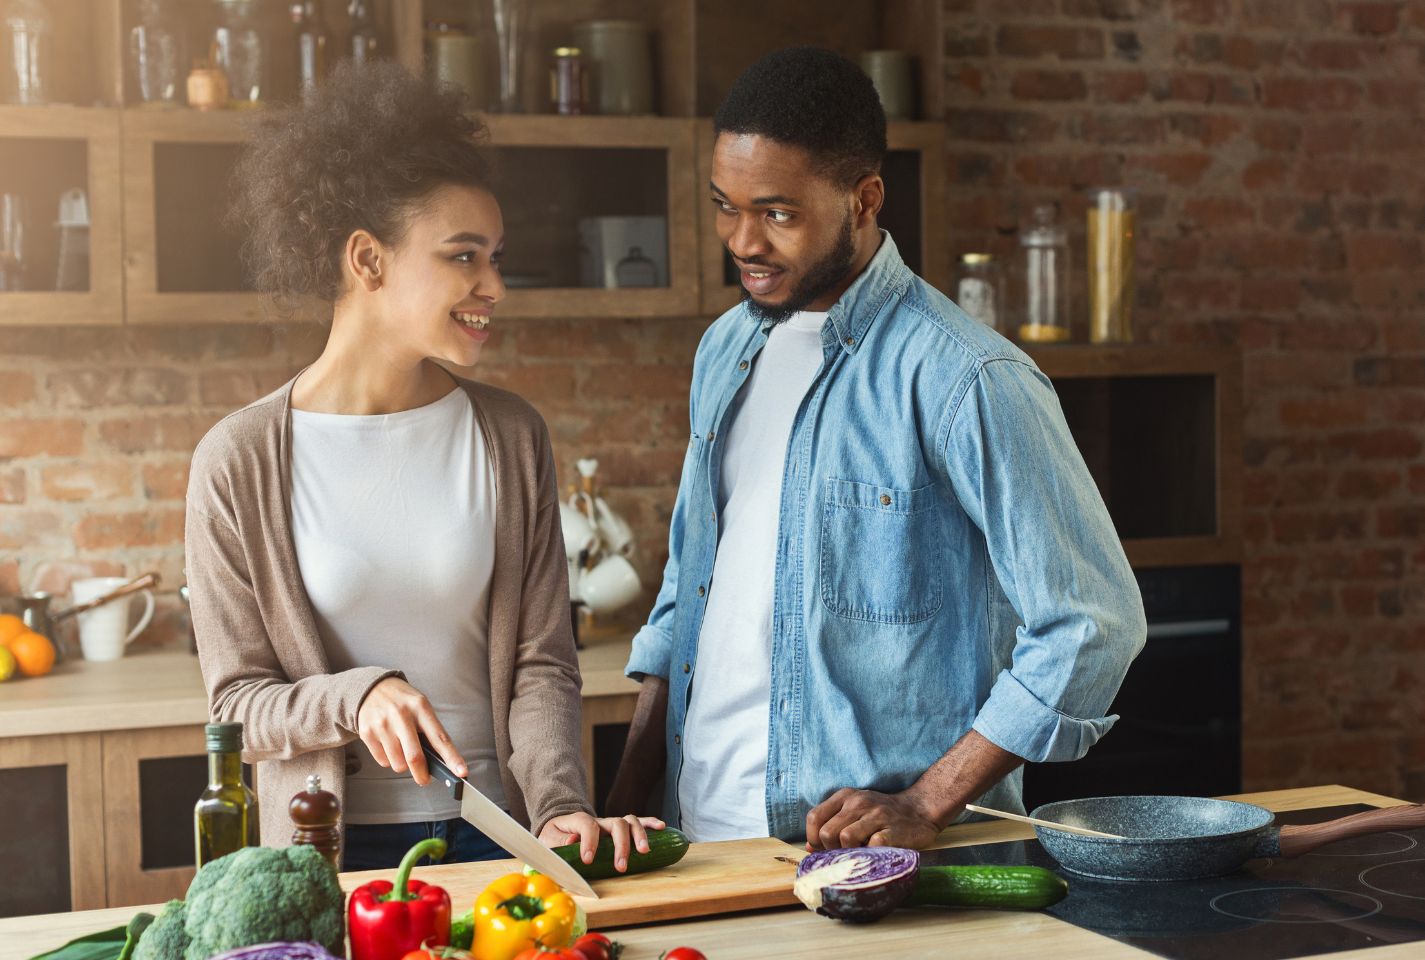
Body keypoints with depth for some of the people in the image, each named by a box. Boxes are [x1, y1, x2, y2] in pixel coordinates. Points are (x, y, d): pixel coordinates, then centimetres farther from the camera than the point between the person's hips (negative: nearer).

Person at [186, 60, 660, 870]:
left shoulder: (512, 437, 1)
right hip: (331, 850, -2)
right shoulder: (240, 462, -7)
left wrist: (561, 805, -16)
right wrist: (358, 697, -21)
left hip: (493, 834, 2)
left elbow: (541, 662, -1)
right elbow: (238, 703, -4)